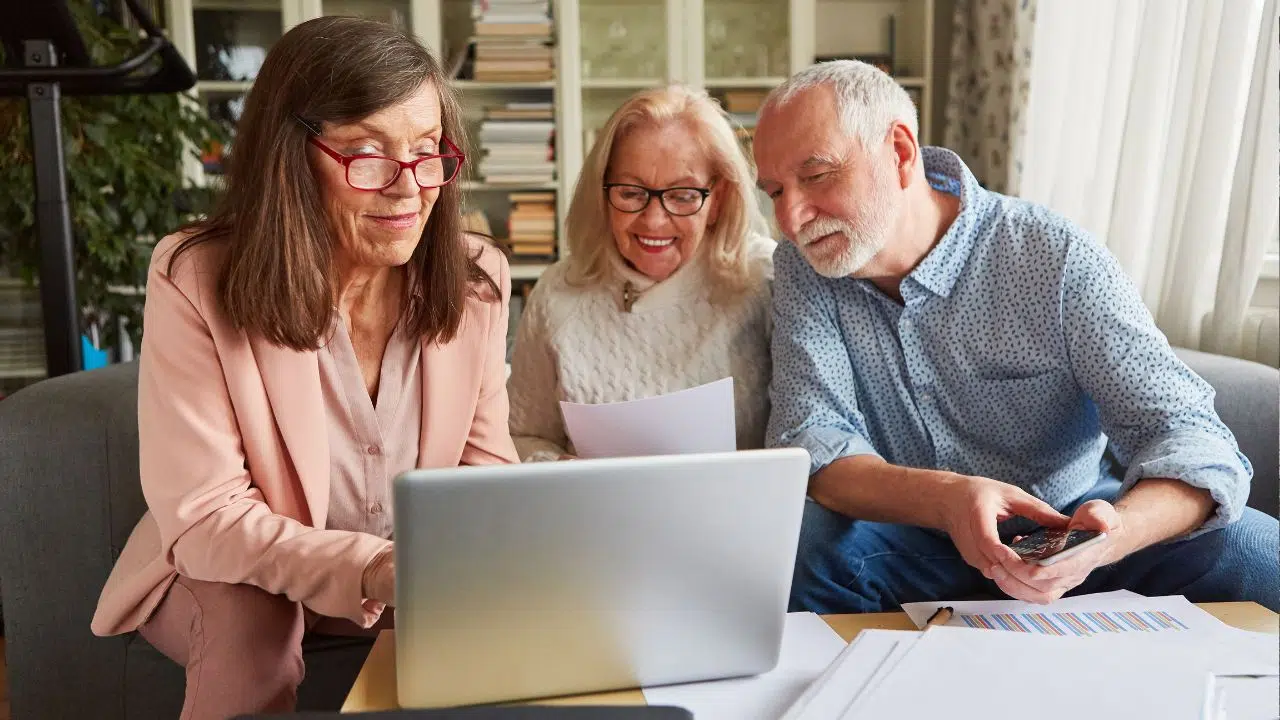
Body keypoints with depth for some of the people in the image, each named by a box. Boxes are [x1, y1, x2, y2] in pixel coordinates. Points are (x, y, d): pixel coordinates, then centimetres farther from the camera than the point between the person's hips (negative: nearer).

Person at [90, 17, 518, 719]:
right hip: (228, 579, -3)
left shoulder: (477, 280, -10)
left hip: (417, 574, 4)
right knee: (250, 619, -34)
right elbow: (203, 519, -24)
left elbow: (487, 467, -3)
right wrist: (375, 569, -40)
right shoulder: (196, 281, -21)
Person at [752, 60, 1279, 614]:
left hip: (1064, 529, 0)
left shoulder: (1056, 259, -15)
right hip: (907, 539, 1)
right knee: (795, 541, -30)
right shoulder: (803, 269, -8)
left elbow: (1183, 432, -17)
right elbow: (809, 441, -18)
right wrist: (946, 499, -38)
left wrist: (1116, 531, -41)